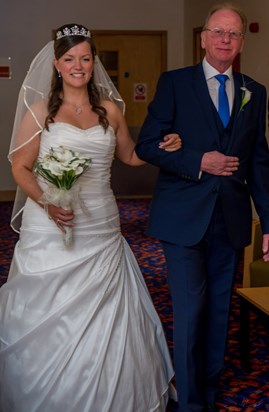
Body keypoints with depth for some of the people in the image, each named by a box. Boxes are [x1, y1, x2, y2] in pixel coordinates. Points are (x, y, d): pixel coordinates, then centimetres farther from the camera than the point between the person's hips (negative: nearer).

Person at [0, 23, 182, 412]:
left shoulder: (110, 109, 8)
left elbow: (130, 155, 20)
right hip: (51, 230, -2)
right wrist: (47, 204, -17)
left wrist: (163, 148, 1)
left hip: (101, 230, 3)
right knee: (49, 321, 4)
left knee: (104, 320, 8)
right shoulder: (40, 110, -1)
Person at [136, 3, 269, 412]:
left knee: (218, 310, 12)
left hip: (230, 220, 3)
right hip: (184, 218, -3)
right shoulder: (174, 82, 1)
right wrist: (198, 162, -16)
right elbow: (147, 145, -4)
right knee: (190, 311, -3)